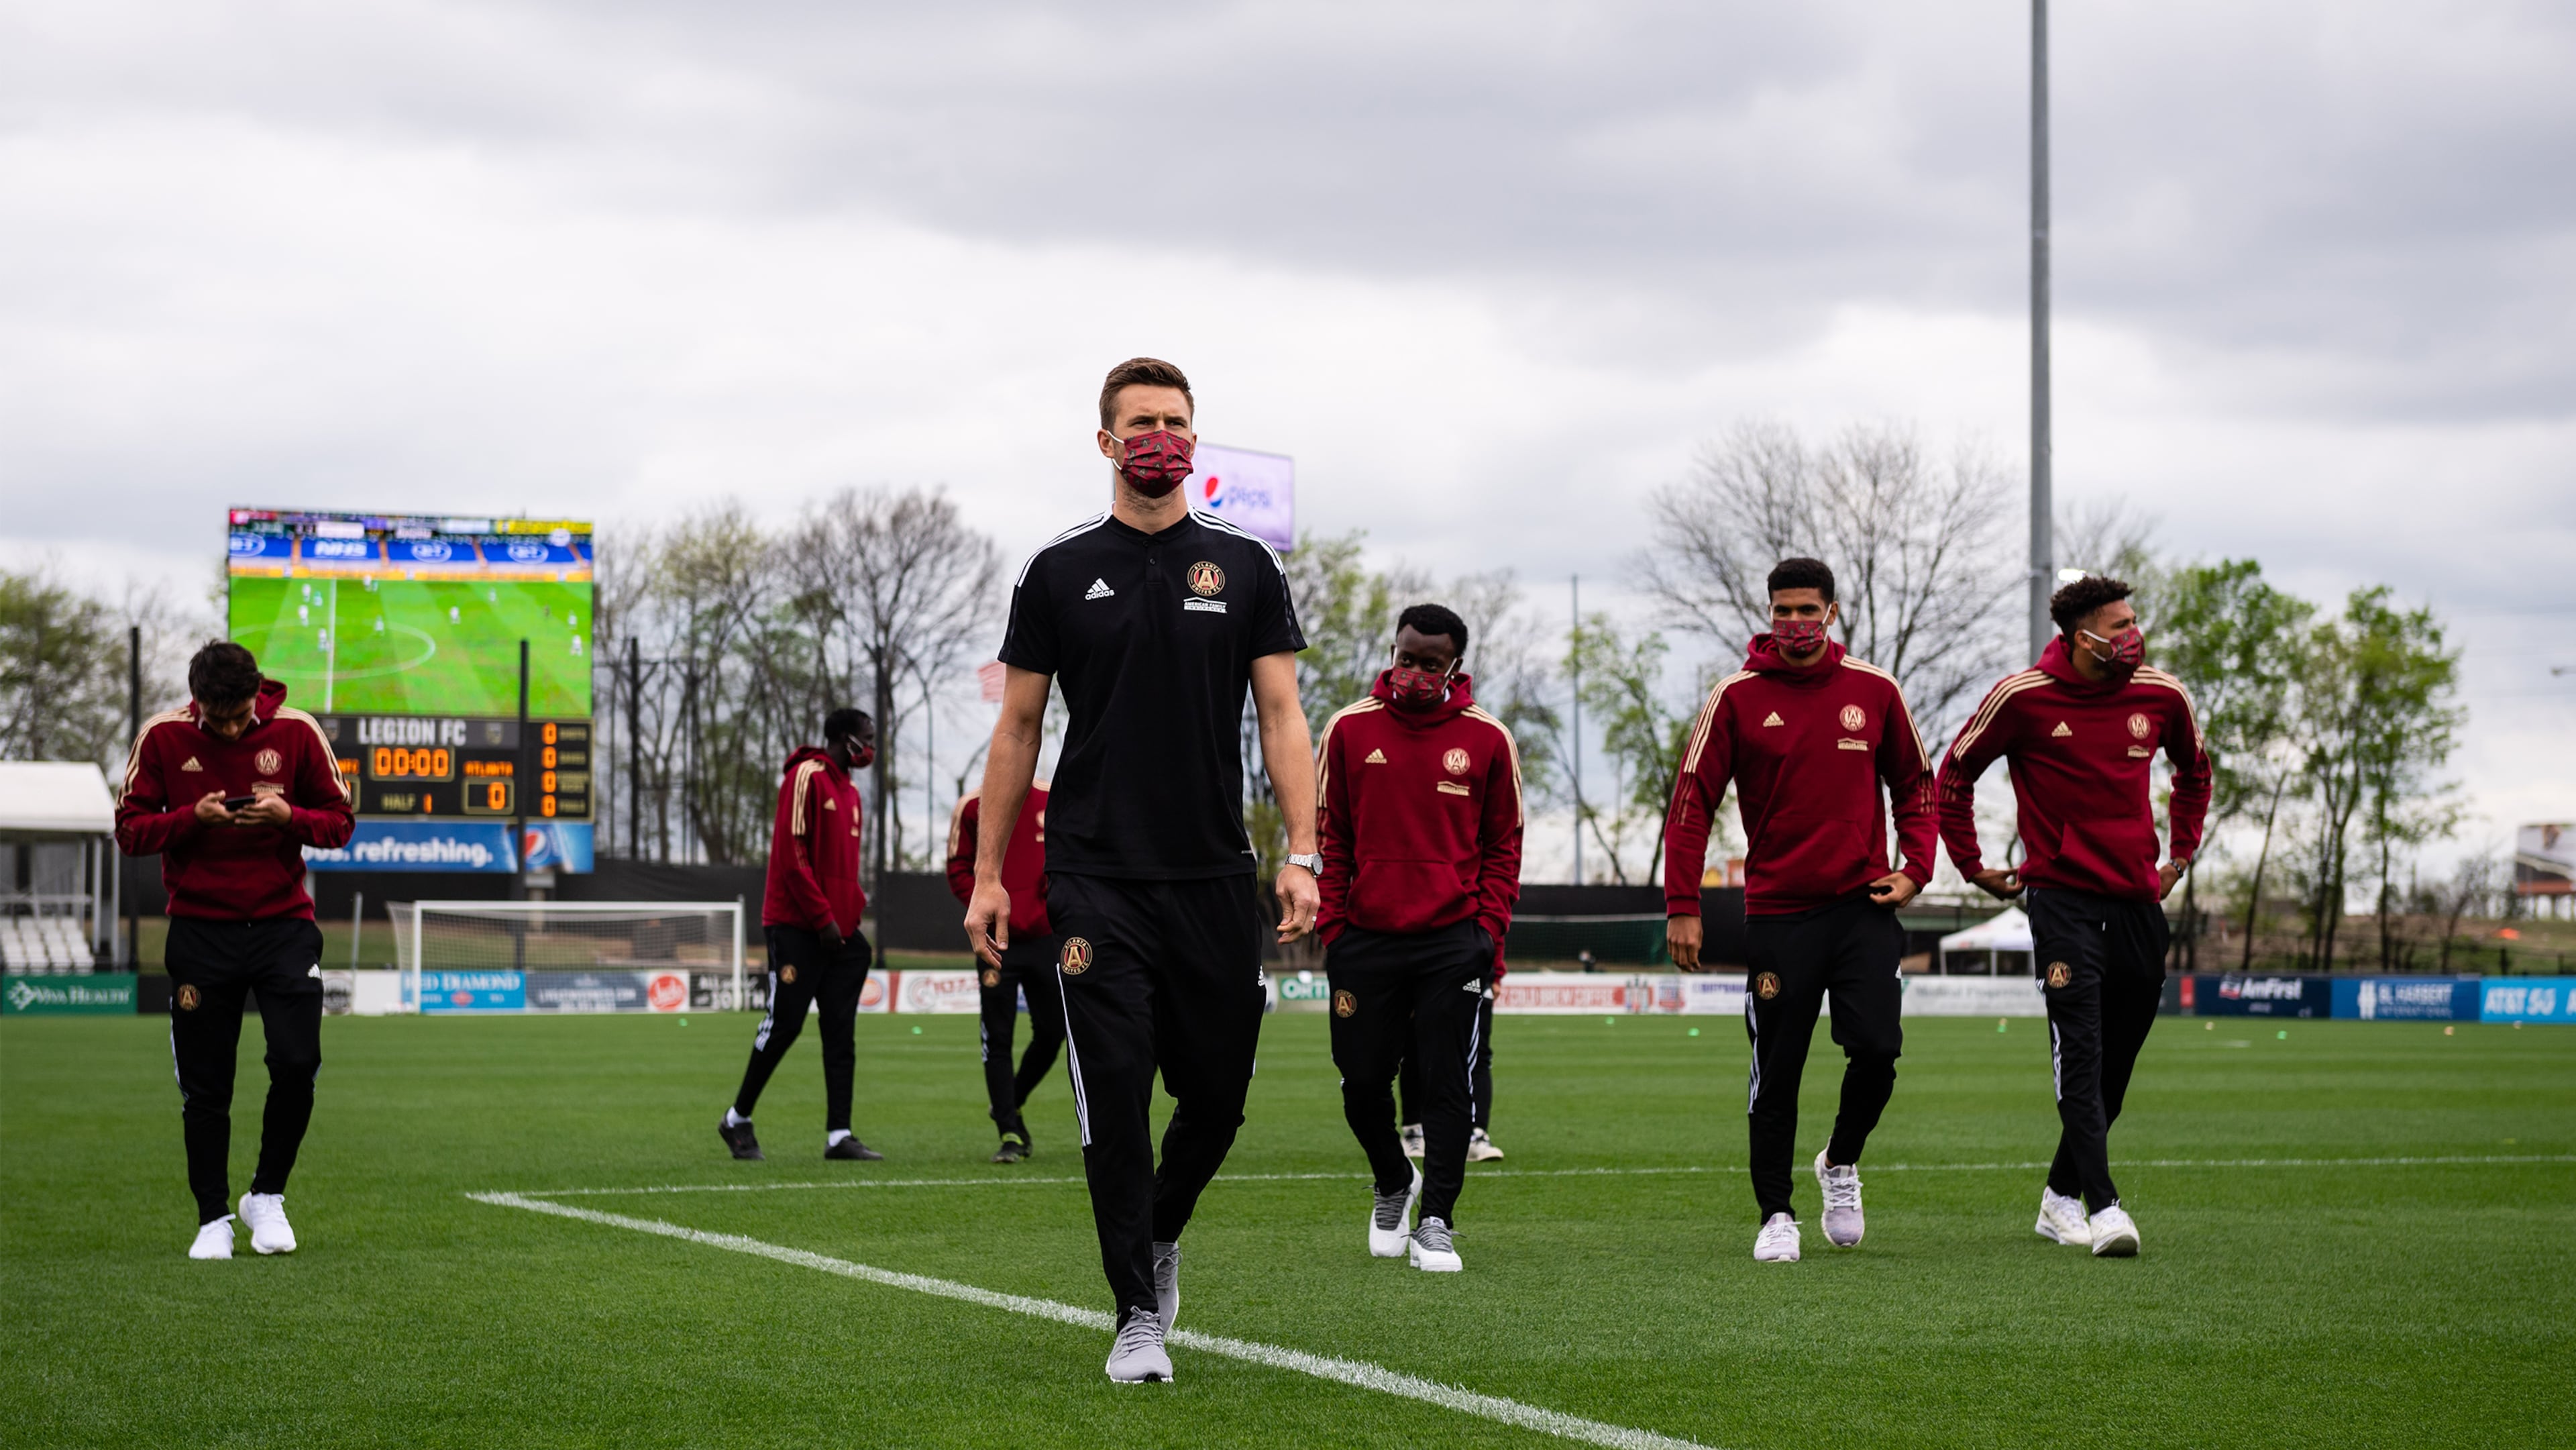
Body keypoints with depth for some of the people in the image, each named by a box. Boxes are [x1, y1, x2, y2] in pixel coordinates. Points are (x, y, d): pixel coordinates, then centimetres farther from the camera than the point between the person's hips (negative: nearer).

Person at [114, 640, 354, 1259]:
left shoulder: (296, 732, -2)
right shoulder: (163, 737, -2)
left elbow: (340, 820, 4)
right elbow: (129, 829, 0)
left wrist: (287, 817, -16)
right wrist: (191, 818, -18)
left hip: (283, 924, 0)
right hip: (199, 932, 0)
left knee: (297, 1064, -12)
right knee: (204, 1087, 0)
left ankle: (268, 1196, 10)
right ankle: (213, 1219, 13)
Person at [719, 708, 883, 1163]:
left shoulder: (850, 792, 18)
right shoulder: (807, 777, -9)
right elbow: (792, 854, -16)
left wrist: (856, 904, 6)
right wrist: (823, 917, -17)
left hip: (838, 933, 8)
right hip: (798, 929, -8)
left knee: (841, 1034, 2)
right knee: (784, 1024, -5)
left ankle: (839, 1136, 0)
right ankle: (737, 1120, 10)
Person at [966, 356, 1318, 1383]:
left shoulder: (1243, 567, 7)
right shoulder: (1061, 572, 4)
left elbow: (1280, 716, 3)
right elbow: (1018, 728, 7)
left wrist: (1301, 854, -9)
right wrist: (988, 875, 2)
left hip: (1213, 877, 2)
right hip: (1097, 882, -2)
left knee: (1217, 1096, 7)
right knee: (1115, 1100, -6)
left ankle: (1158, 1239, 36)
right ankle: (1138, 1317, 2)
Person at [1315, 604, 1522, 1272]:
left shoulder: (1486, 739, 3)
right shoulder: (1350, 730, 4)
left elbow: (1503, 846, 9)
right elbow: (1329, 838, 10)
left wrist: (1489, 927, -2)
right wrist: (1331, 927, 2)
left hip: (1453, 941, -1)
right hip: (1366, 938, 1)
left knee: (1448, 1085, -3)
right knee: (1363, 1080, 5)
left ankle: (1435, 1223, 5)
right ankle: (1393, 1185, 31)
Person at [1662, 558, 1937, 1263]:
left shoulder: (1874, 692, 4)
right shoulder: (1738, 697, -1)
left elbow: (1914, 783, 17)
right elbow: (1692, 800, 0)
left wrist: (1915, 868, 3)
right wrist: (1682, 906, -5)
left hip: (1863, 907, 1)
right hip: (1777, 910, -1)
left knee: (1877, 1048, -11)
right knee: (1776, 1072, 1)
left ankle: (1842, 1162, 17)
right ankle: (1775, 1214, 15)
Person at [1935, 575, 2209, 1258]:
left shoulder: (2161, 695, 4)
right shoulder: (2022, 697, -7)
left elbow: (2194, 770, 25)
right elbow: (1954, 775, 6)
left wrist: (2181, 855, 19)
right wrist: (1973, 867, 6)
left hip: (2138, 900, 5)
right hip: (2061, 898, -5)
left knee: (2114, 1069, 9)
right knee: (2081, 1053, -16)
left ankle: (2061, 1195, 25)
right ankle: (2103, 1207, -22)